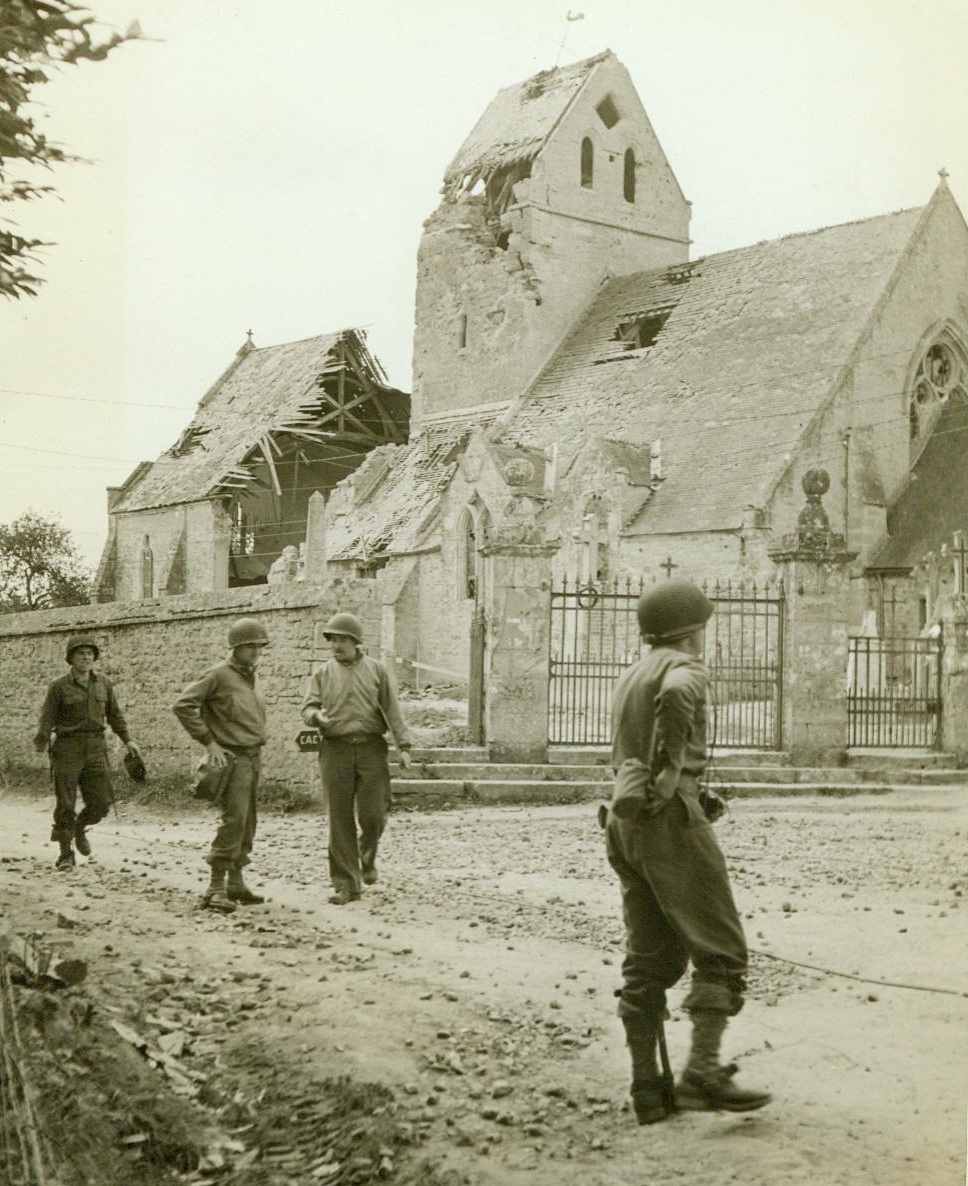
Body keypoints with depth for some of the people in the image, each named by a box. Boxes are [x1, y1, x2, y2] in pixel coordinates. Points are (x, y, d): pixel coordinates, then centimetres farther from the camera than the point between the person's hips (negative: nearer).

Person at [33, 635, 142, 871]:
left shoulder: (103, 684, 9)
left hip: (96, 747, 3)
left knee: (102, 802, 0)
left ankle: (80, 827, 31)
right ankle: (66, 854, 11)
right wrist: (41, 741, -21)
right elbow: (47, 718, -7)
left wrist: (127, 740, 12)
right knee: (65, 804, -1)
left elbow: (114, 715, 18)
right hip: (67, 748, -3)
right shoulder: (59, 687, -3)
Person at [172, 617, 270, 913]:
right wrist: (209, 742, -16)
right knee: (233, 821, -17)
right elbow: (182, 705, -16)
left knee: (246, 825, 10)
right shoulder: (218, 674, -10)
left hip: (253, 758, 9)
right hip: (232, 758, -9)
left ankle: (235, 883, 17)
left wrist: (257, 754, 17)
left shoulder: (249, 677, 15)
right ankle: (216, 888, -16)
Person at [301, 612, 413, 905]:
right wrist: (317, 716, -21)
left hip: (371, 749, 0)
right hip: (335, 750, 1)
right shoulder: (322, 674, 10)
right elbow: (308, 707, 3)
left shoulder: (376, 669, 8)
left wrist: (403, 745, -1)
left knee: (373, 815, -5)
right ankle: (345, 884, 5)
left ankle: (367, 857, 29)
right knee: (340, 820, -2)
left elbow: (392, 709, 6)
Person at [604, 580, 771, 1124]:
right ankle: (703, 1072, -14)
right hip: (670, 819, -9)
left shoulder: (631, 676, 21)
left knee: (649, 961, 10)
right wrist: (670, 770, -21)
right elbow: (674, 696, -31)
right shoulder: (686, 669, -6)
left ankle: (648, 1087, 9)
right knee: (722, 952, -4)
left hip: (625, 822, 9)